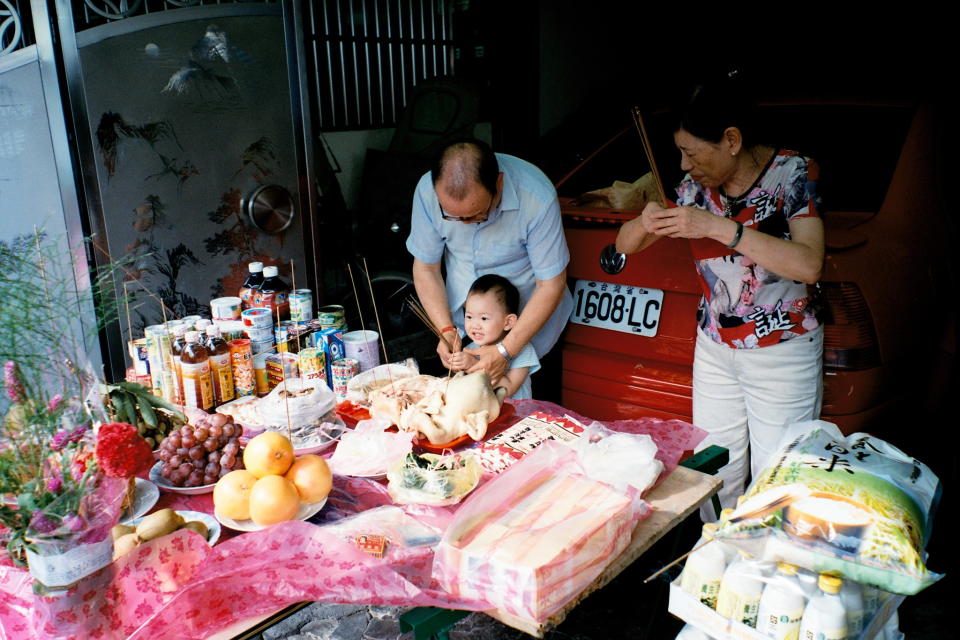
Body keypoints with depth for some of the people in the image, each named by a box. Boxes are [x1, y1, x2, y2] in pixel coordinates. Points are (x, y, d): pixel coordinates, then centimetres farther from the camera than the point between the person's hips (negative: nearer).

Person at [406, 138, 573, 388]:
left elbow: (551, 285, -22)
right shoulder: (427, 191, -20)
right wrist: (446, 329, -18)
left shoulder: (538, 197, -29)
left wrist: (506, 351, -25)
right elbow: (425, 267, -7)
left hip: (526, 314, -2)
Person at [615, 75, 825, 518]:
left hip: (784, 353, -4)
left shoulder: (792, 174, -11)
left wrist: (719, 227, -30)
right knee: (713, 474, 11)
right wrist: (645, 224, -19)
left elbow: (809, 266, -25)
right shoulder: (696, 186, 0)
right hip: (714, 349, 4)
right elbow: (624, 246, 6)